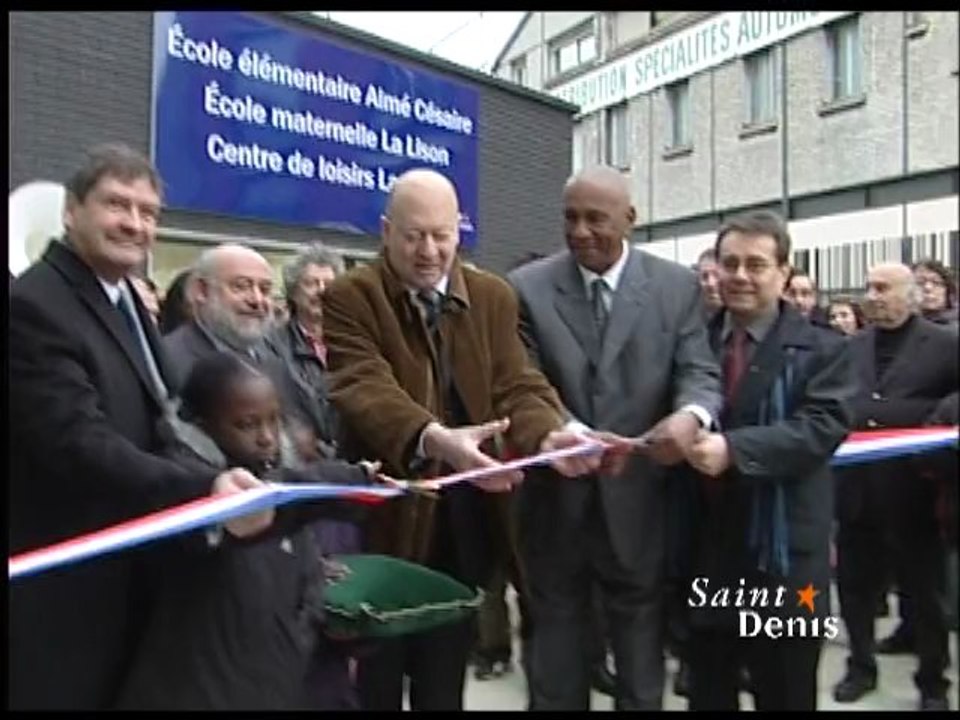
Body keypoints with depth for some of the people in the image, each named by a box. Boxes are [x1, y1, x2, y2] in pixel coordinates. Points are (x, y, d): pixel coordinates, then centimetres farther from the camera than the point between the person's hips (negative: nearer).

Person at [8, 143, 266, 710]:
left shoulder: (125, 299, 12)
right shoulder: (34, 306, -18)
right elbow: (79, 443, -29)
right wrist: (203, 489, -38)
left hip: (130, 574, 9)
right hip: (65, 585, -9)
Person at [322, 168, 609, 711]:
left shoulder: (493, 297, 4)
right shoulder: (349, 298, -9)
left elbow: (518, 384, -4)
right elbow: (366, 386, -25)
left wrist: (548, 435, -27)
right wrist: (433, 438, -44)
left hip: (462, 525, 3)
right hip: (384, 519, -3)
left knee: (445, 682, 18)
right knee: (378, 680, 13)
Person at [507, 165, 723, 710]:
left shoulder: (677, 286, -1)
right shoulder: (528, 287, -3)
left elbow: (700, 373, -7)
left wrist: (691, 415, -31)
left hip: (638, 501, 0)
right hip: (556, 501, 0)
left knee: (642, 656, 17)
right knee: (556, 651, 18)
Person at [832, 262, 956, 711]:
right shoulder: (851, 347, 9)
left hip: (911, 489, -3)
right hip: (858, 488, 4)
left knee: (923, 590, 10)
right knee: (855, 585, 13)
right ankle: (861, 667, 31)